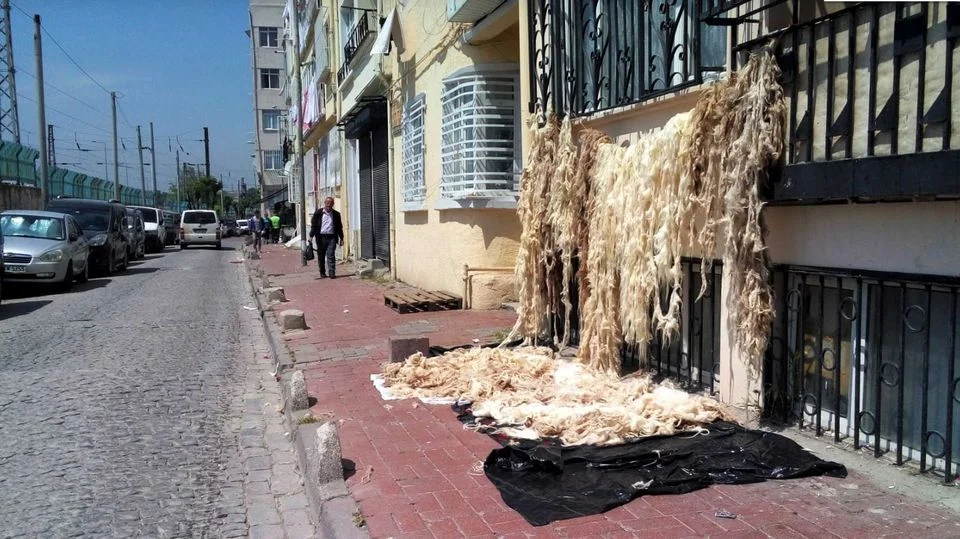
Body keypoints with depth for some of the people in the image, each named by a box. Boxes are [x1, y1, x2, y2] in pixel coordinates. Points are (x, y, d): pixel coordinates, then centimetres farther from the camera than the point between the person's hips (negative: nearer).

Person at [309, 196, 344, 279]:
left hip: (332, 237, 0)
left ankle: (332, 272, -9)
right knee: (321, 256, 8)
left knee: (331, 256, -9)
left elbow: (339, 227, 14)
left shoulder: (336, 214, 10)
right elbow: (314, 225, 4)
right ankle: (322, 272, 21)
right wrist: (311, 236, -4)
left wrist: (341, 238, 12)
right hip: (321, 237, 0)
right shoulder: (318, 213, 5)